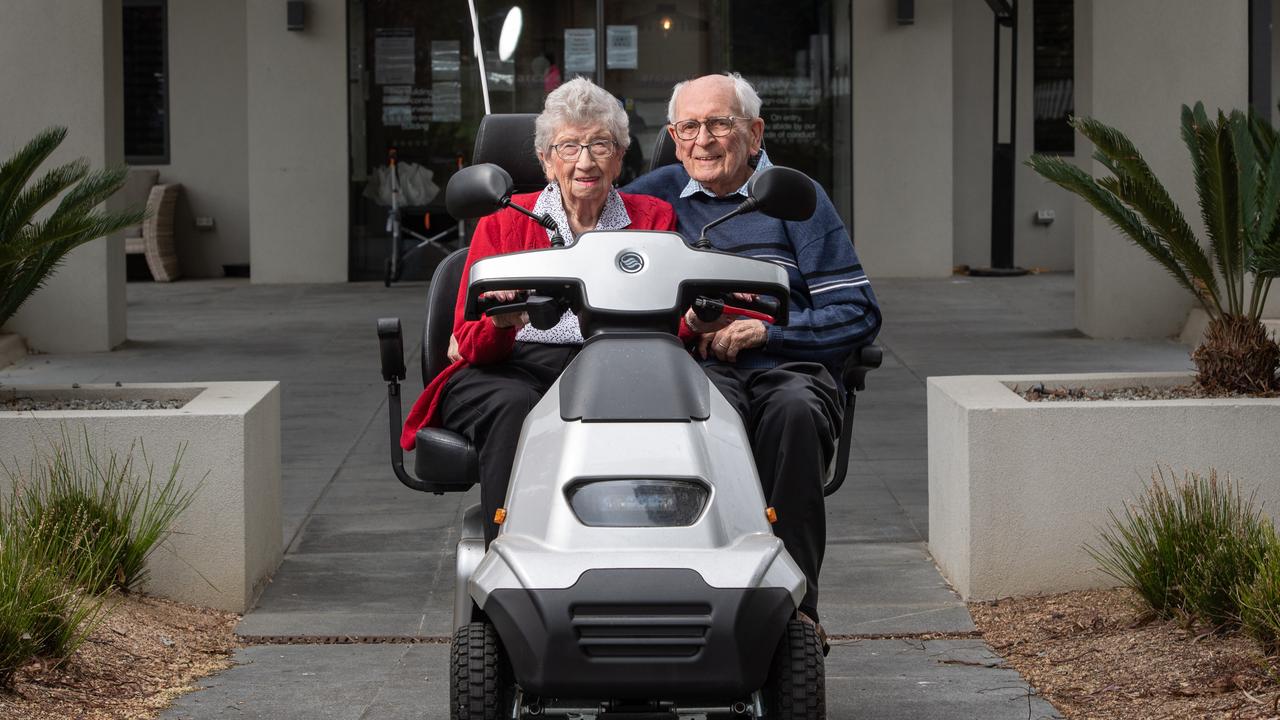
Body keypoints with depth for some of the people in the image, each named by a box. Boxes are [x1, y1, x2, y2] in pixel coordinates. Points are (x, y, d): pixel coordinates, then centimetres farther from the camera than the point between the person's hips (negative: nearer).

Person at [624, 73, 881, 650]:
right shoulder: (658, 194, 21)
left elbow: (857, 313, 7)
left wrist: (764, 330, -6)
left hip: (788, 366, 0)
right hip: (694, 368, 0)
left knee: (795, 411, -36)